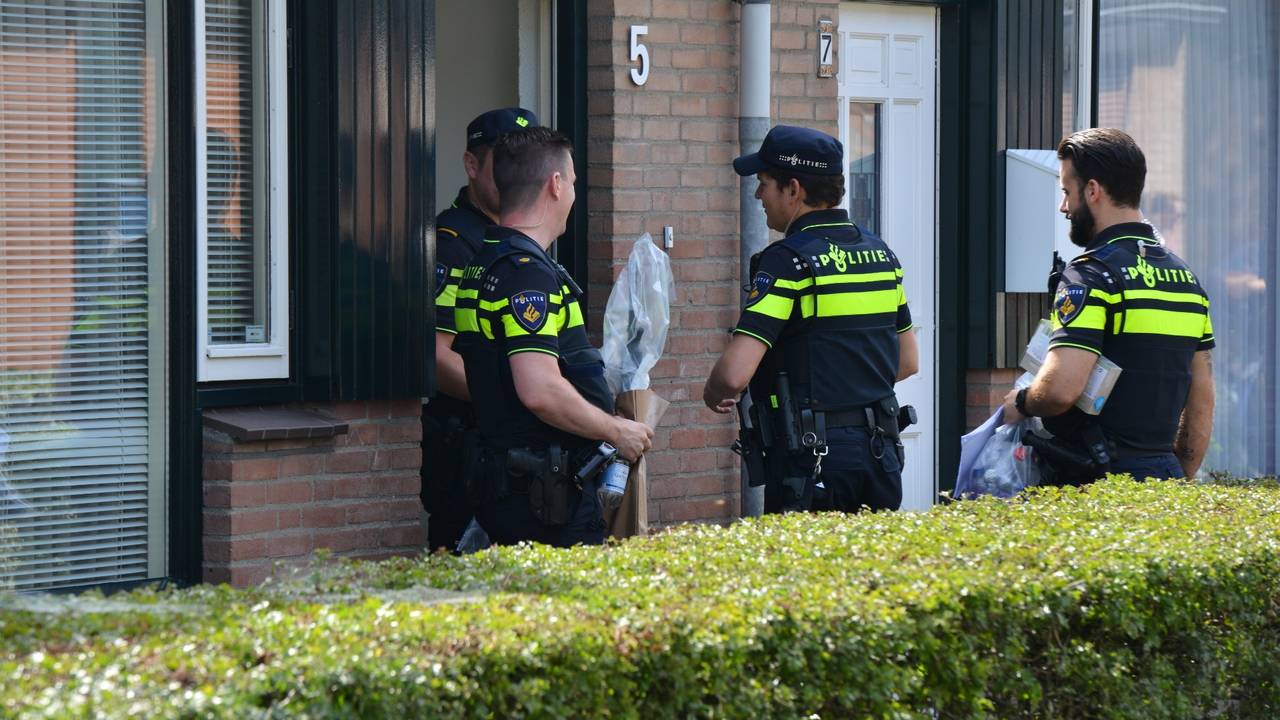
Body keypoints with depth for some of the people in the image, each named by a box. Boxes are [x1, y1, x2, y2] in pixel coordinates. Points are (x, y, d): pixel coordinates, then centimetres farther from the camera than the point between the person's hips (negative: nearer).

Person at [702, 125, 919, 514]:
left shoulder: (787, 261, -12)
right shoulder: (880, 252, 11)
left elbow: (735, 373, -19)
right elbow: (907, 361, 20)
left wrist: (713, 394, 2)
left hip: (809, 457, -7)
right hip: (881, 450, 7)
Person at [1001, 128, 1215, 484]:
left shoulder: (1092, 273, -11)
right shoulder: (1184, 275, 15)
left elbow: (1060, 388, -22)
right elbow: (1203, 401, 18)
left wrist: (1020, 403, -1)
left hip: (1095, 481, -8)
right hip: (1162, 474, 8)